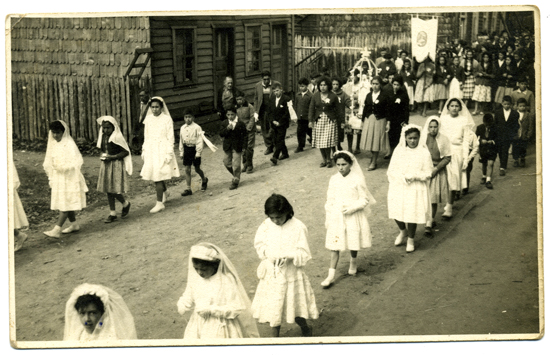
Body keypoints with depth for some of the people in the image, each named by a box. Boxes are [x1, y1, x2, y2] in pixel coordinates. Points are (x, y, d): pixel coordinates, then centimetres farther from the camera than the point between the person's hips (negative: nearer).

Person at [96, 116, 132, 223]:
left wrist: (112, 157, -19)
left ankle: (125, 204, 21)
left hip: (116, 165, -7)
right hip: (106, 165, 7)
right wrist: (102, 156, 4)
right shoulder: (103, 137, 6)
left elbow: (126, 152, -13)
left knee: (114, 190, -9)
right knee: (108, 190, 8)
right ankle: (112, 213, 15)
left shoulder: (117, 138, -14)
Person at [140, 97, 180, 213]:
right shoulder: (148, 119, 8)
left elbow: (170, 138, -5)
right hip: (150, 150, 5)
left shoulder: (167, 119, -5)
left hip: (163, 150, -5)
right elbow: (146, 137, 16)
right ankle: (165, 192, 40)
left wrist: (169, 153, -9)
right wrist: (144, 151, 13)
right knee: (154, 175, 11)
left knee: (158, 177, -11)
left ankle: (160, 203, -7)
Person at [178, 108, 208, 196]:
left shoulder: (197, 128, -11)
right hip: (186, 149, 4)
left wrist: (198, 152, -14)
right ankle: (188, 188, 4)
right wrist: (181, 152, 12)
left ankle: (204, 180, 39)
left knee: (197, 169, 8)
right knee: (187, 169, 0)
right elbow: (181, 140, 13)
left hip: (194, 149, -4)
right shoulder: (182, 128, 5)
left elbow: (200, 141, -11)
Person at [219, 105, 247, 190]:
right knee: (227, 163, 12)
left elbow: (245, 135, -3)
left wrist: (243, 146, -8)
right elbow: (221, 134, -5)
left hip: (237, 147, -4)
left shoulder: (240, 123, -9)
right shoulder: (224, 123, 0)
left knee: (236, 165, -2)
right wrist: (227, 129, -22)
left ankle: (235, 181, 14)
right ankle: (236, 176, 36)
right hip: (227, 147, 4)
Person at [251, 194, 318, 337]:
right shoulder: (266, 225, -5)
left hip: (291, 275, -3)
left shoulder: (298, 228, -14)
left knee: (295, 308, 9)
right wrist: (268, 253, -10)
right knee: (272, 309, 9)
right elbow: (259, 244, 9)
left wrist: (288, 255, -28)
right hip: (271, 275, 3)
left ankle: (305, 329, 40)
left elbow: (304, 255, -12)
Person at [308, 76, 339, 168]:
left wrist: (336, 119, 1)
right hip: (318, 120, 3)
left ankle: (328, 160, 8)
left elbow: (336, 109, 5)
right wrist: (311, 120, 1)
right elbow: (312, 108, 6)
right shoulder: (315, 96, 4)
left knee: (328, 141, -8)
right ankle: (324, 160, 13)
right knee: (320, 142, 2)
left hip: (329, 120, -3)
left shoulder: (333, 96, -1)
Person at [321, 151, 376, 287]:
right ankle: (331, 275, 3)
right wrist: (328, 218, 9)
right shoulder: (334, 179, 0)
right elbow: (330, 200, 8)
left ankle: (353, 263, 43)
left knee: (353, 242, 13)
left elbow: (364, 199, -7)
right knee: (335, 245, 1)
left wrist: (352, 208, -21)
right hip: (336, 217, 2)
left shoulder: (357, 180, -10)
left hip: (353, 217, -2)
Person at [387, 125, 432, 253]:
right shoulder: (398, 151, 0)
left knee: (412, 214, 2)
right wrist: (402, 177, -17)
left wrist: (414, 175, -18)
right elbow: (391, 170, -1)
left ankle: (411, 239, 26)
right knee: (397, 212, 5)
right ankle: (403, 231, 38)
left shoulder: (424, 152, -5)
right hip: (398, 188, 2)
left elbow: (428, 173, -5)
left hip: (415, 189, -2)